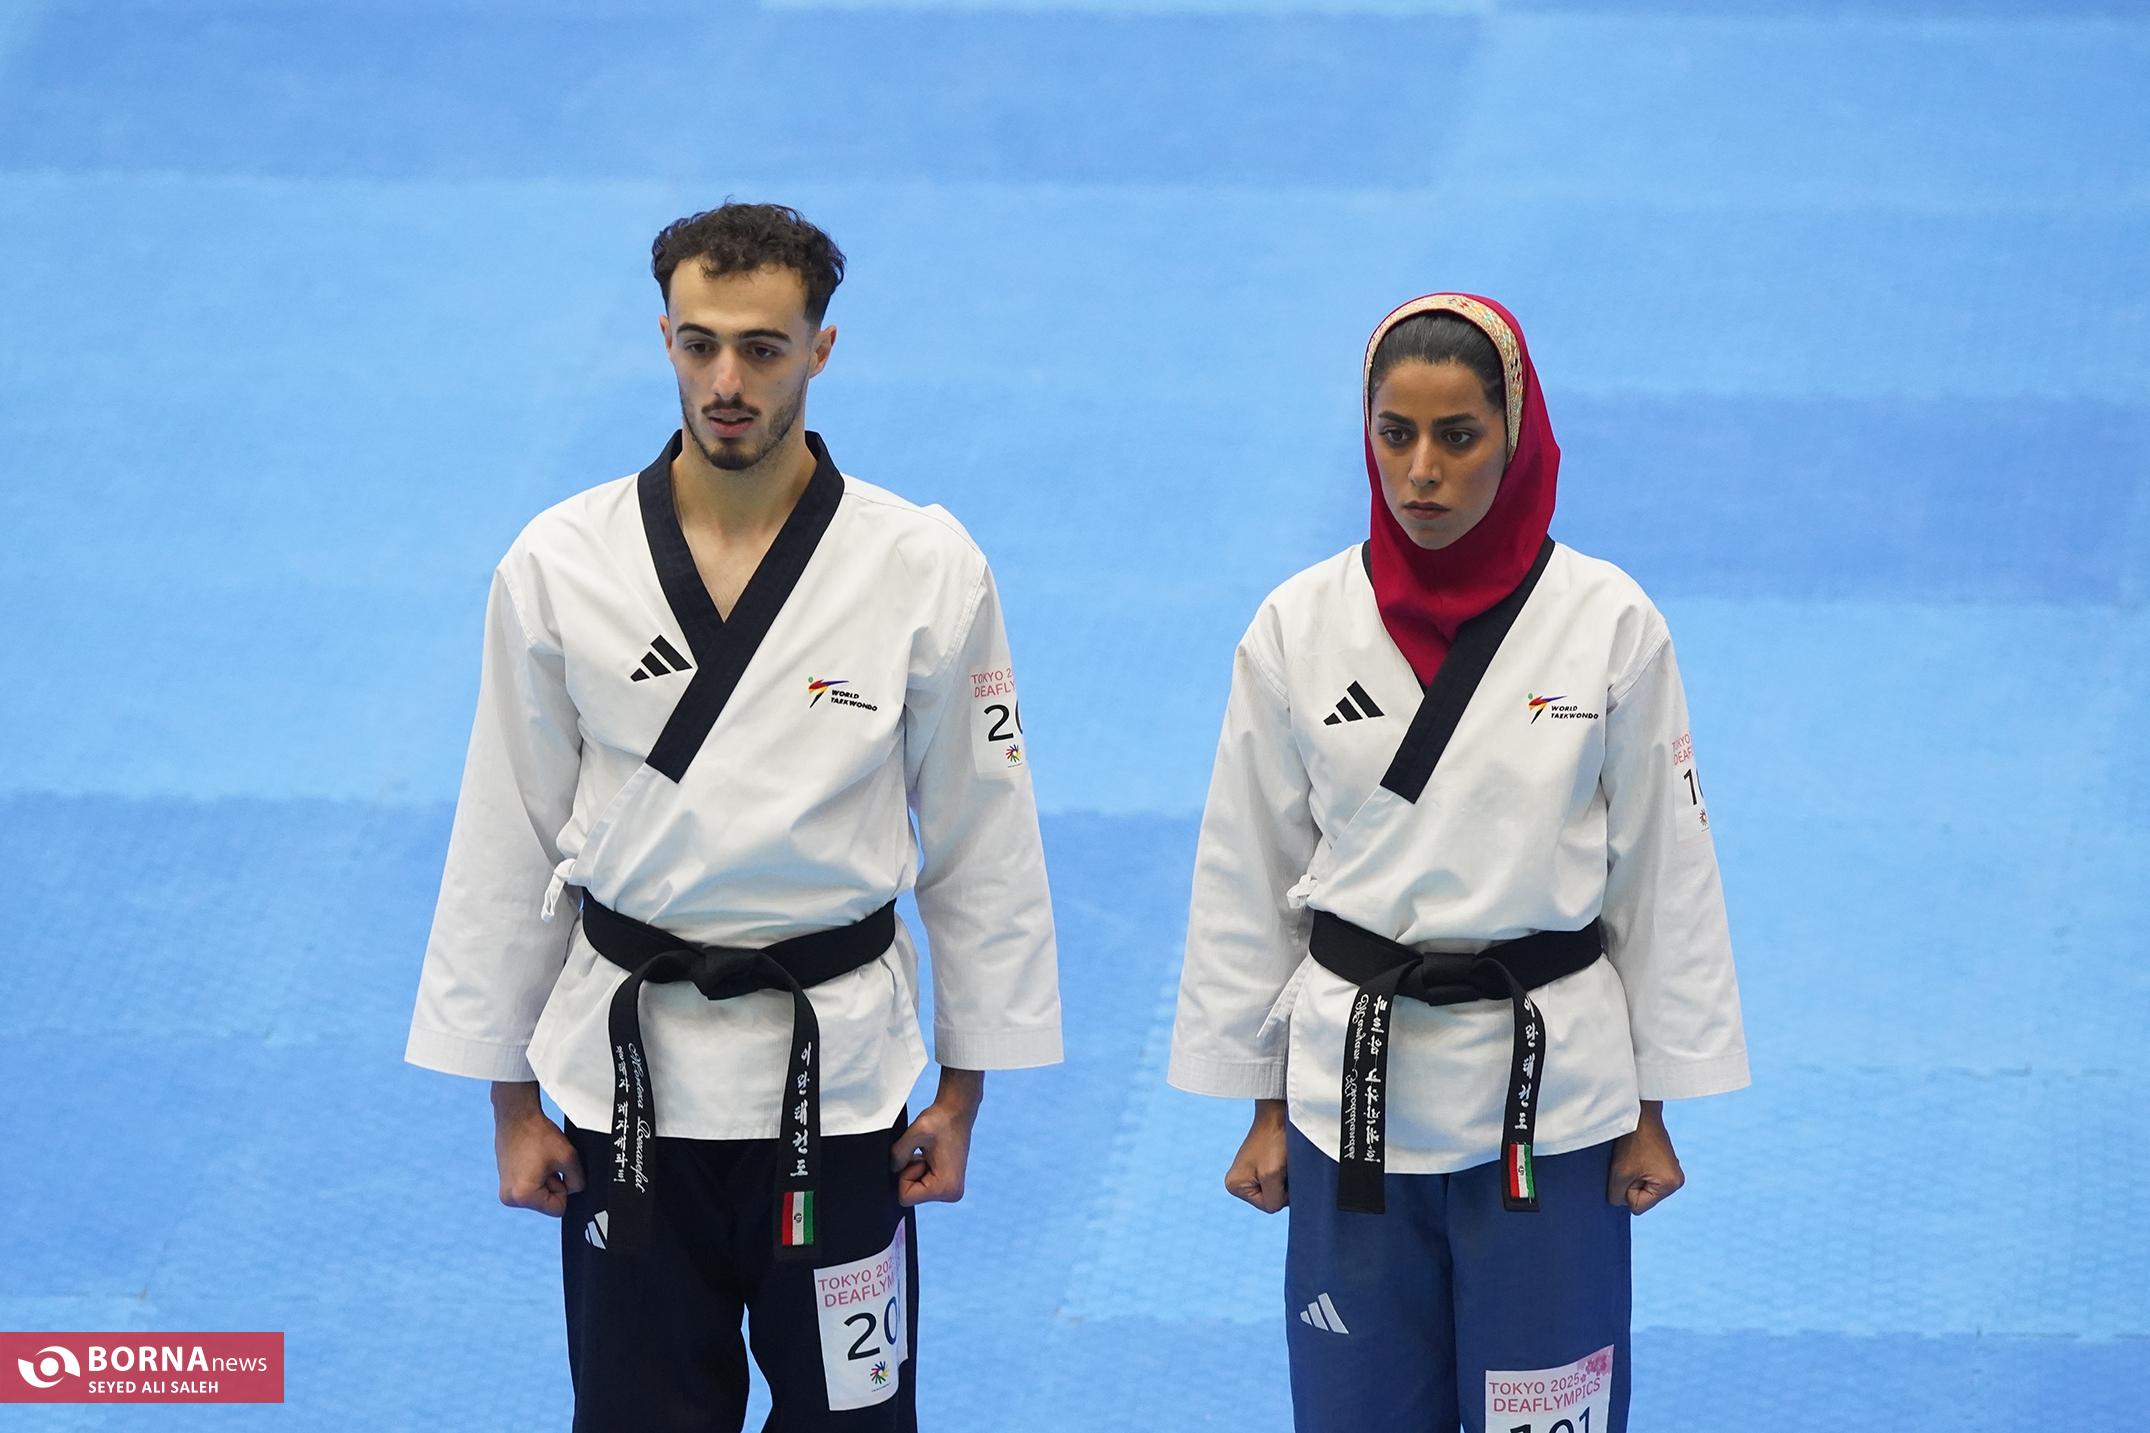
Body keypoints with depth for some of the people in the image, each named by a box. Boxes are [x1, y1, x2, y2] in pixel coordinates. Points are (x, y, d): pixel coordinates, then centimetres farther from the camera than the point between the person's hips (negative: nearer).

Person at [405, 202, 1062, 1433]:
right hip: (629, 1076, 1)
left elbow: (981, 845, 1)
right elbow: (508, 846, 3)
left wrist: (964, 1088, 3)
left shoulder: (925, 571, -7)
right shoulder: (559, 568, -5)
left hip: (834, 1079, -1)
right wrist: (512, 1100, 5)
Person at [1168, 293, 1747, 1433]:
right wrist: (1261, 1106, 7)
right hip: (1355, 1080, 1)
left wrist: (1654, 1109, 2)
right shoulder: (1300, 628, -3)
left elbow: (1663, 870, 1)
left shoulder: (1608, 623, -6)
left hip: (1549, 1088, -1)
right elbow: (1247, 880, 5)